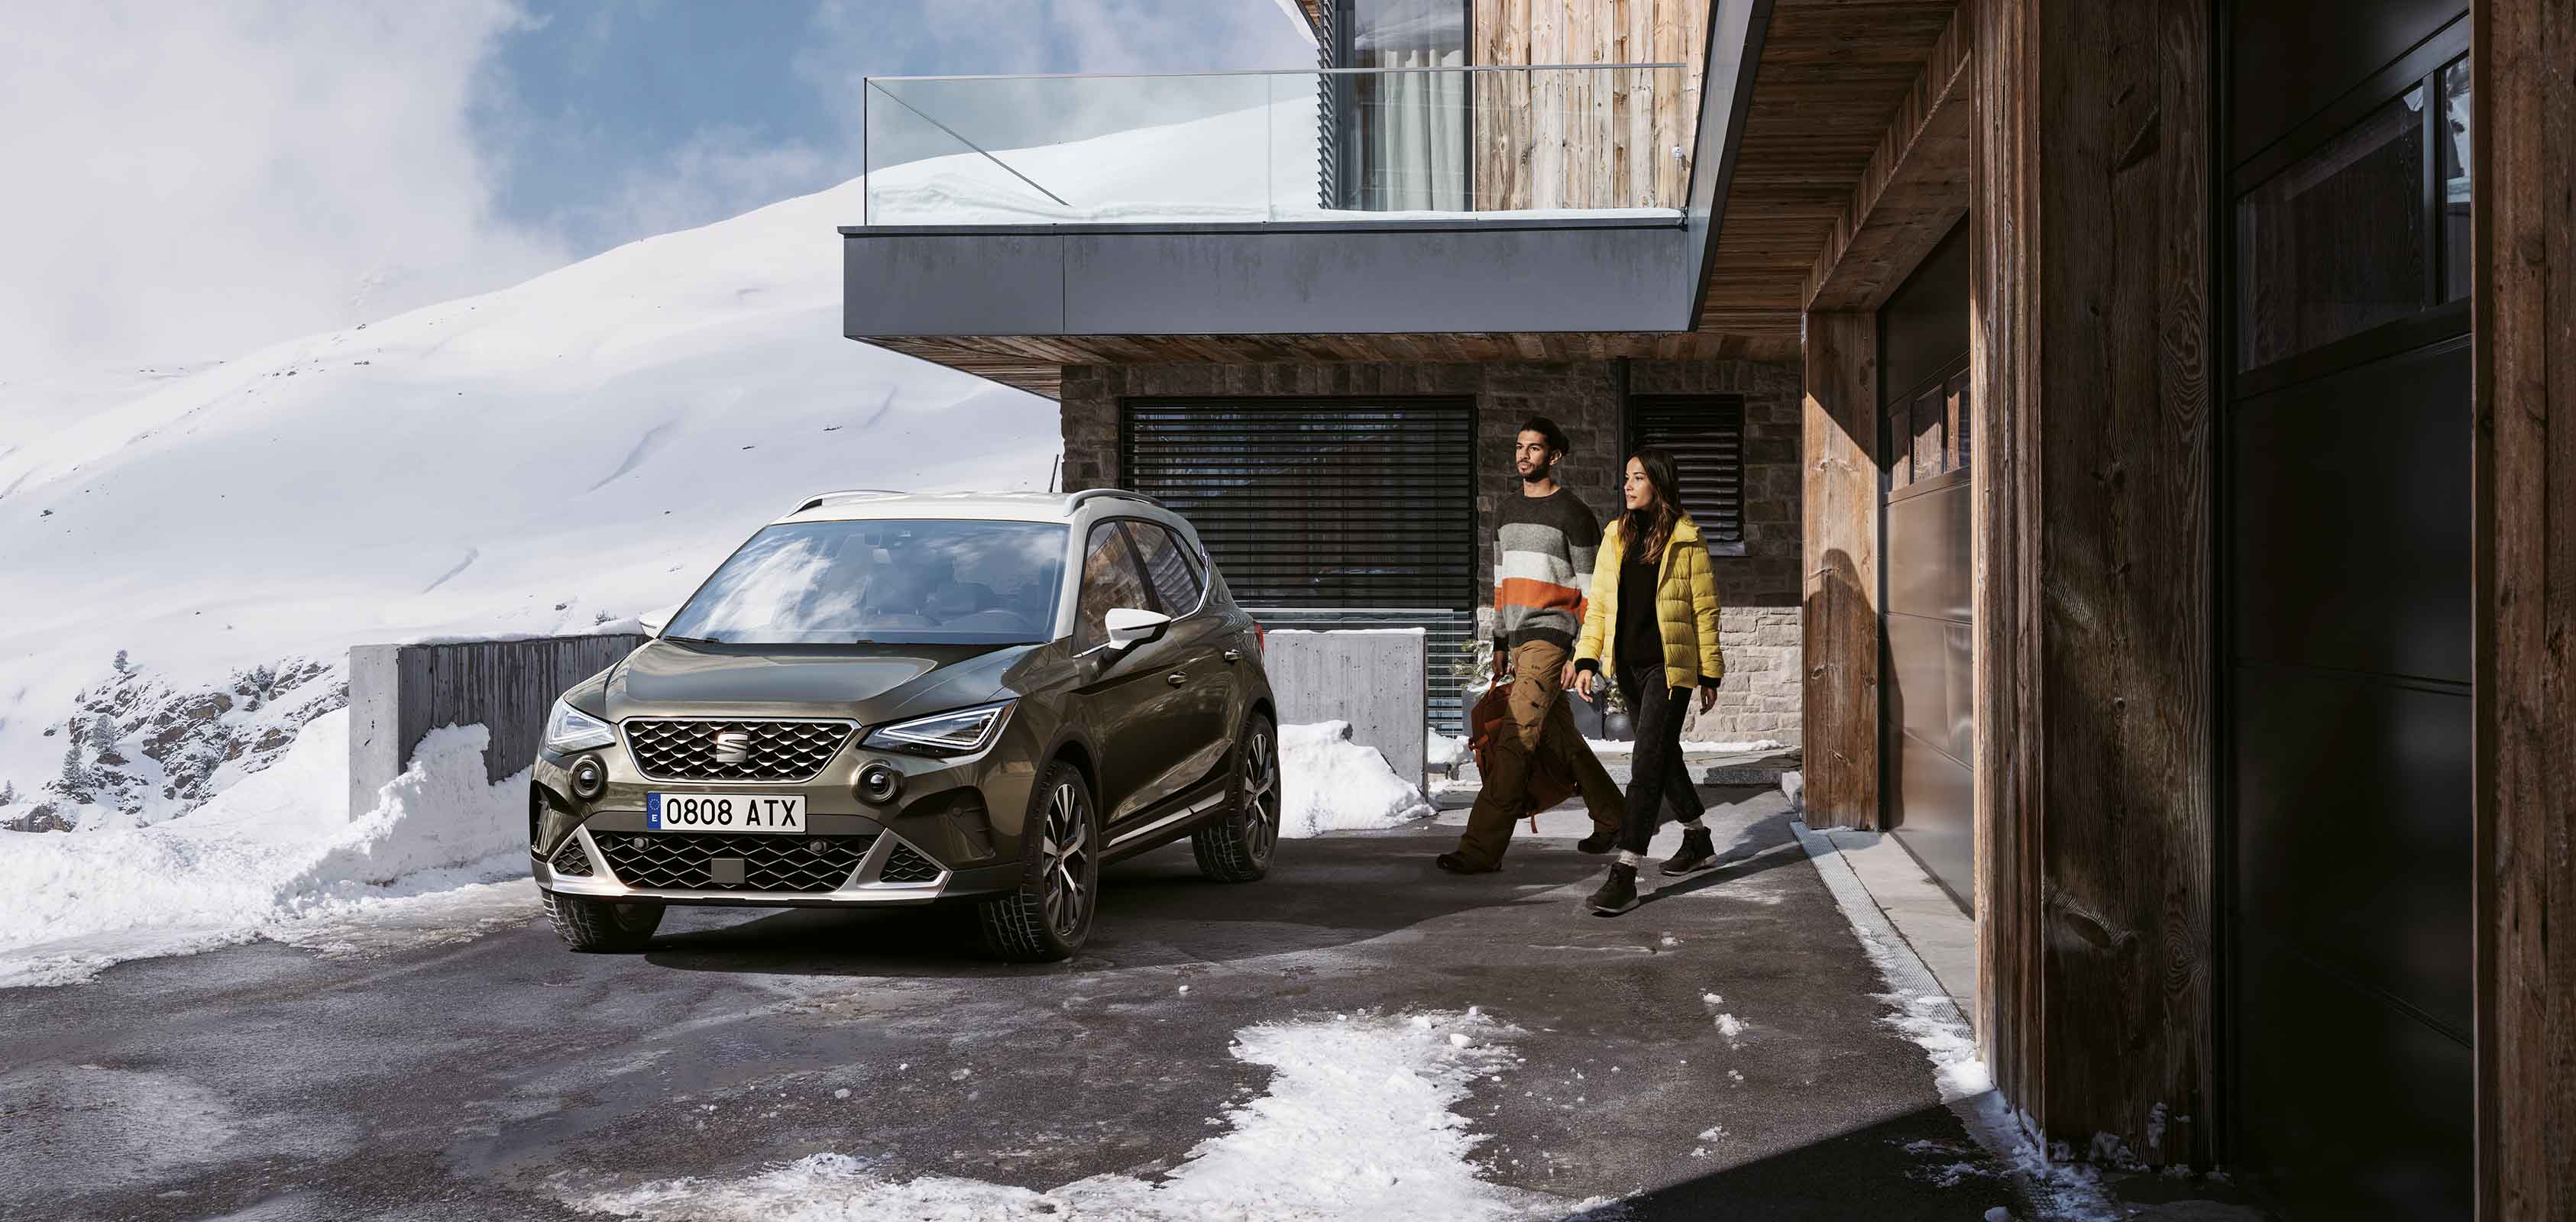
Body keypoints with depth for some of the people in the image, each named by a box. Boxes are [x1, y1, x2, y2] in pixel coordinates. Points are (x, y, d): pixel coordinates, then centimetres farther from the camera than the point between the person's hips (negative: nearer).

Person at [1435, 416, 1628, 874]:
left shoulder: (1572, 512, -5)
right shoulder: (1508, 510, 17)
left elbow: (1590, 589, -7)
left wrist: (1582, 654, -13)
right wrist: (1500, 644, 18)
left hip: (1552, 637, -8)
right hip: (1519, 641, 8)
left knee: (1517, 738, -15)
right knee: (1558, 738, 14)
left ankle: (1482, 848, -19)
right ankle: (1611, 817, 29)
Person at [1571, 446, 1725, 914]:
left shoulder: (1686, 540, -6)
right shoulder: (1617, 536, 9)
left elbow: (1705, 610, -3)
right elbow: (1598, 603, 10)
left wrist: (1710, 675, -3)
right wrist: (1587, 660, 2)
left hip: (1670, 666, -6)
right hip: (1630, 665, 6)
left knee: (1649, 763, -12)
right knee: (1664, 754, 18)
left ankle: (1624, 876, -16)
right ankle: (1698, 842, 37)